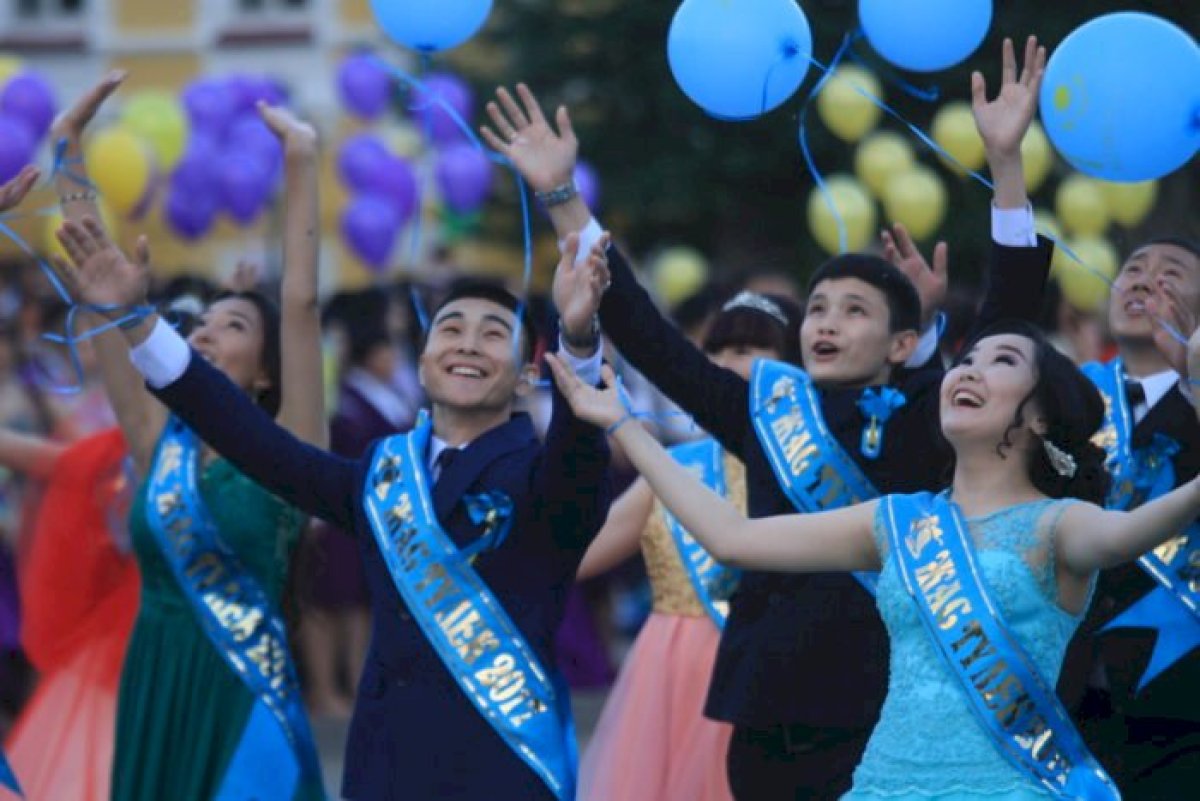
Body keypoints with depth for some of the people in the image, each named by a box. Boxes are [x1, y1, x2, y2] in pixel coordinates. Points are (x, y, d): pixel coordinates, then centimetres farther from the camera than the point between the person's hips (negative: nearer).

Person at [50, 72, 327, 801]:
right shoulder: (161, 440, 8)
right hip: (152, 703, 4)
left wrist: (302, 164, -15)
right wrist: (69, 155, 4)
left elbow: (303, 303, -10)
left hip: (246, 709, -4)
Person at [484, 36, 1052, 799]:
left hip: (880, 716, -3)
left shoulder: (925, 421, 0)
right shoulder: (766, 409, 9)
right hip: (769, 716, 4)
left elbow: (1009, 318, -10)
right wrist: (562, 196, 9)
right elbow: (647, 335, 12)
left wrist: (1006, 160, -19)